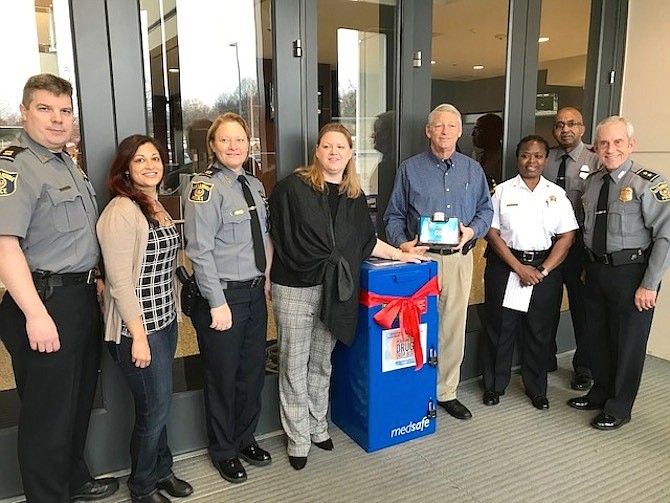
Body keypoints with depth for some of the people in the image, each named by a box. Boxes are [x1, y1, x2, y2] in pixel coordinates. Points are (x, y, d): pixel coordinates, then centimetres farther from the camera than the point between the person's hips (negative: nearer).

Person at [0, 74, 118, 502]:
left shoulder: (68, 164, 14)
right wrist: (35, 314, -27)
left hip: (82, 298, 9)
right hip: (47, 302, -9)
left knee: (80, 400, 21)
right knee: (49, 413, 4)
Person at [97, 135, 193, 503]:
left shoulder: (157, 206, 10)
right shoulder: (121, 211, -17)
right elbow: (120, 281, -20)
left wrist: (172, 312, 14)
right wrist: (138, 335, -19)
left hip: (165, 320, 8)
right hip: (137, 327, -8)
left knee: (160, 403, 18)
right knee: (154, 408, 4)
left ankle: (161, 470, 37)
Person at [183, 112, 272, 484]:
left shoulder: (255, 185, 9)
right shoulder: (206, 188, -14)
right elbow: (200, 251, -19)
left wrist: (266, 278, 11)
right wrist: (217, 303, -20)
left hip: (255, 293, 7)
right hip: (223, 295, -7)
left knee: (253, 372, 18)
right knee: (223, 378, 9)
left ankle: (245, 439, 40)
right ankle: (223, 451, 31)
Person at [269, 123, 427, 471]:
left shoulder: (355, 196, 11)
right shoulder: (293, 187, -5)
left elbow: (366, 242, 18)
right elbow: (274, 235, -5)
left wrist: (400, 255, 13)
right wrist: (268, 278, -8)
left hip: (333, 291, 4)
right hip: (294, 289, -4)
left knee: (322, 362, 17)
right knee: (294, 365, 6)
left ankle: (318, 426, 35)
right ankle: (298, 438, 22)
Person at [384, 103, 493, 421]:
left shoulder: (473, 169, 11)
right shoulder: (410, 169, 4)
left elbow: (485, 210, 14)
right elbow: (394, 216, 5)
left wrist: (472, 230, -6)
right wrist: (401, 242, -12)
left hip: (459, 258, 3)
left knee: (453, 328, 8)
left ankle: (446, 392, 23)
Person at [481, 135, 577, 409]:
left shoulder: (557, 194, 5)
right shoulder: (503, 191, 1)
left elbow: (567, 236, 1)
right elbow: (492, 232, -5)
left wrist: (543, 271, -10)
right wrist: (518, 267, -12)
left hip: (545, 267, 2)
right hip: (504, 266, -1)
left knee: (539, 330, 10)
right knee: (500, 327, 6)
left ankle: (536, 389, 28)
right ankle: (494, 385, 23)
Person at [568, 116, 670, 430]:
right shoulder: (592, 182, 7)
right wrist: (588, 267, 12)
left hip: (631, 273, -6)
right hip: (596, 271, 6)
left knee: (628, 343, 7)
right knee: (597, 337, 18)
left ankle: (618, 409, 24)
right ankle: (600, 393, 38)